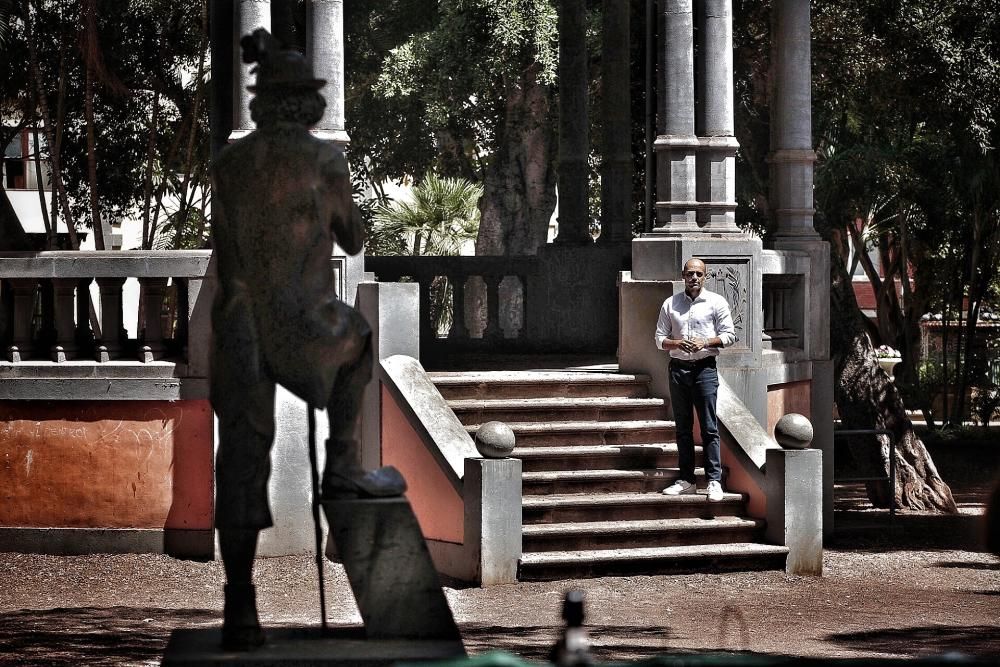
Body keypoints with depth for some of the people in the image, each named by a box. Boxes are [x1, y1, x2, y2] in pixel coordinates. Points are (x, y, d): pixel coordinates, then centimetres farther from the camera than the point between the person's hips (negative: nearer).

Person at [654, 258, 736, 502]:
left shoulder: (716, 302, 2)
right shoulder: (670, 304, 9)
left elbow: (729, 335, 1)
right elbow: (660, 338, 9)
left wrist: (705, 343, -15)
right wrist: (676, 343, -12)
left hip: (704, 368, -3)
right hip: (678, 368, 3)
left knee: (709, 428, -6)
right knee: (683, 427, 6)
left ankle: (714, 481, -7)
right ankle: (686, 480, 10)